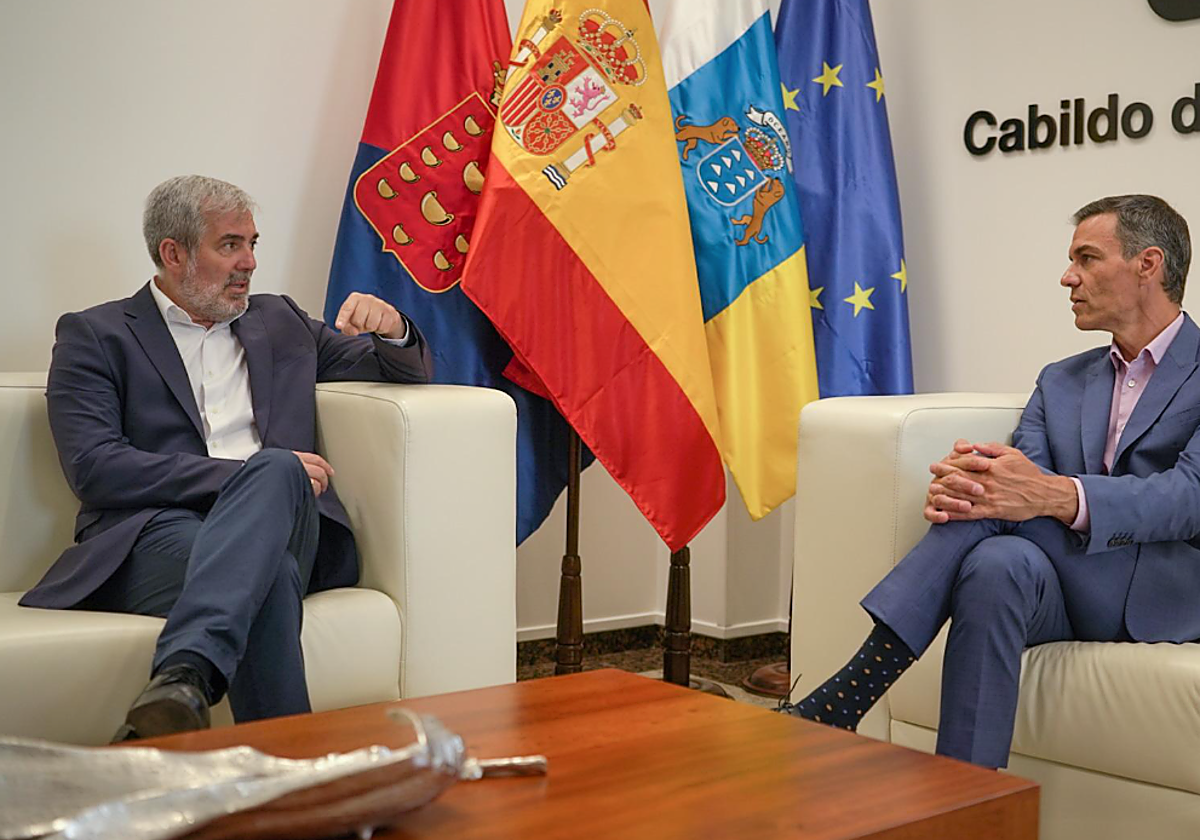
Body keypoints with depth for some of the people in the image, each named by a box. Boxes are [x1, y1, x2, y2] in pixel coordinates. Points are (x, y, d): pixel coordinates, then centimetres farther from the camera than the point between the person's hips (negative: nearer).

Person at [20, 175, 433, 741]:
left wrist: (392, 330, 6)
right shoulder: (93, 335, 13)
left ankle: (180, 682, -49)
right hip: (155, 531, -3)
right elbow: (95, 469, -3)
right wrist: (241, 474, -12)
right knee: (269, 575, -38)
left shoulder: (278, 321, 28)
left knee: (275, 470, -35)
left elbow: (405, 371, 32)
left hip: (285, 530, 3)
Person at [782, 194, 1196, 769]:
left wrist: (1058, 497, -34)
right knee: (998, 562, -31)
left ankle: (850, 692, -32)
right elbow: (1021, 470, 2)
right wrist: (956, 486, -24)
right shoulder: (1062, 381, 20)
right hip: (1070, 598, 4)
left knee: (999, 504, -27)